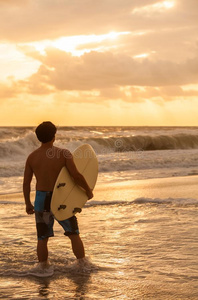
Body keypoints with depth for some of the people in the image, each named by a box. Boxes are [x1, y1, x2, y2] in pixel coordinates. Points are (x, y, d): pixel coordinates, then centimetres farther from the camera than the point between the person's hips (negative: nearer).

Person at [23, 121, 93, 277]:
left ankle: (43, 267, 21)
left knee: (42, 237, 14)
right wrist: (88, 190, -4)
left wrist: (28, 203, 12)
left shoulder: (32, 157, -3)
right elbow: (76, 175, -19)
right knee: (74, 234, 12)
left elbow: (26, 182, 1)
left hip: (41, 200, 2)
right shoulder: (63, 153, -13)